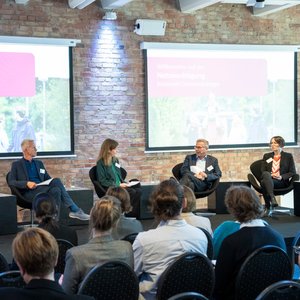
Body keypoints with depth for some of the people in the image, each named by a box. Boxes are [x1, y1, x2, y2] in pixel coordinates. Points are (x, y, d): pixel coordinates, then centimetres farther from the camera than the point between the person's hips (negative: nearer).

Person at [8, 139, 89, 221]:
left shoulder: (39, 163, 25)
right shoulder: (16, 164, 10)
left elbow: (48, 179, 23)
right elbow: (11, 182, -2)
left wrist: (52, 182, -3)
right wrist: (27, 184, -19)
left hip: (42, 190, 5)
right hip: (29, 193, -5)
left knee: (56, 190, -32)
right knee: (56, 181, -29)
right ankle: (75, 210, -26)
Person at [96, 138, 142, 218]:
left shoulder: (115, 160, 17)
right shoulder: (101, 163, -6)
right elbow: (102, 181, -10)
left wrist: (124, 183, 4)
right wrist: (118, 185, -15)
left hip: (119, 186, 7)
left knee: (138, 191, -19)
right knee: (131, 192, -28)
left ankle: (134, 214, -18)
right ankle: (128, 213, -16)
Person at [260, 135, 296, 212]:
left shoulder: (288, 156, 14)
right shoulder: (266, 156, 23)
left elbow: (292, 172, 7)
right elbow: (263, 171, 15)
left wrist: (281, 177, -11)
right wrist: (270, 175, -8)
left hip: (282, 182, -3)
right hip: (268, 179, 3)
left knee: (264, 182, -37)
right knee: (266, 174, -38)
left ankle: (268, 207, -40)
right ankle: (272, 197, -49)